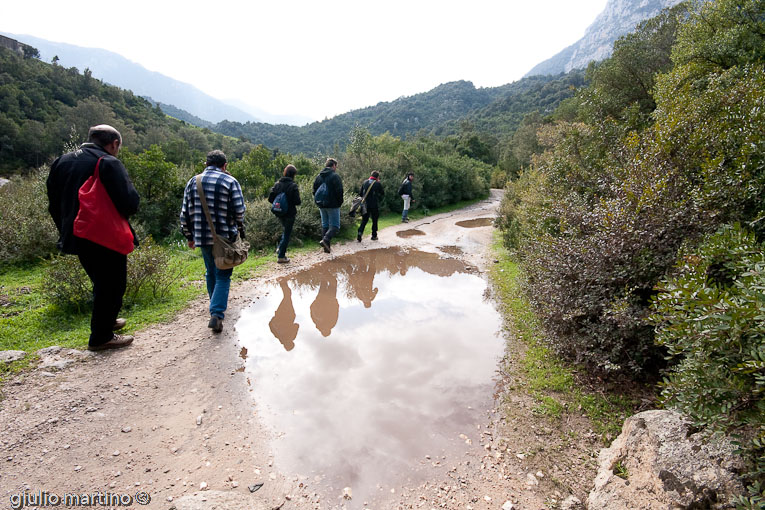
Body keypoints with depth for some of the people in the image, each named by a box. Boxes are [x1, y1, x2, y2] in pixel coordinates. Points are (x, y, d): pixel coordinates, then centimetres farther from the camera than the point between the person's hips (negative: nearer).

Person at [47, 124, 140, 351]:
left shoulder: (62, 162, 8)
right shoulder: (109, 163, -15)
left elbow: (54, 205, 12)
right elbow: (130, 203, -23)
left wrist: (67, 231, 20)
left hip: (77, 238, 8)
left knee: (101, 283, 25)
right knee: (112, 285, 6)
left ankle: (105, 321, 41)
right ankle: (101, 337, 15)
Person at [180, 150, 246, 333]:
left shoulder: (193, 182, 8)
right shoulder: (230, 181, -5)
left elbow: (185, 213, 9)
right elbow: (239, 211, -9)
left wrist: (189, 236, 18)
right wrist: (240, 232, 7)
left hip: (202, 237, 4)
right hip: (225, 237, -4)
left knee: (211, 272, 21)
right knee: (223, 276, 2)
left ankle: (216, 306, 36)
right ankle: (217, 313, -11)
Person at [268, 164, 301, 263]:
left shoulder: (277, 184, 0)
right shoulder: (293, 185, -16)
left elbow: (270, 199, 0)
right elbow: (297, 201, -18)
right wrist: (291, 202, 3)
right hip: (290, 213, -5)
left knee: (285, 230, 28)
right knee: (287, 234, 6)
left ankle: (280, 249, 19)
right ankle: (281, 256, 9)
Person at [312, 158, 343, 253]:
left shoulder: (318, 176, 11)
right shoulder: (335, 176, -10)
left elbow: (314, 191, 13)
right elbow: (339, 191, -13)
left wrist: (318, 202, 16)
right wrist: (340, 202, -1)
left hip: (322, 206, 7)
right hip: (333, 205, -6)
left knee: (325, 225, 13)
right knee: (334, 226, -2)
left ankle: (326, 247, 13)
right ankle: (326, 240, -25)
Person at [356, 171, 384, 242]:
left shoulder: (364, 182, 5)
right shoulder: (378, 184, -7)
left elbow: (361, 193, 10)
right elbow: (383, 193, 4)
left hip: (365, 204, 3)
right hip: (375, 205, -3)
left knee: (364, 220, 8)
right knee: (374, 221, 11)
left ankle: (360, 233, -12)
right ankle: (374, 235, 16)